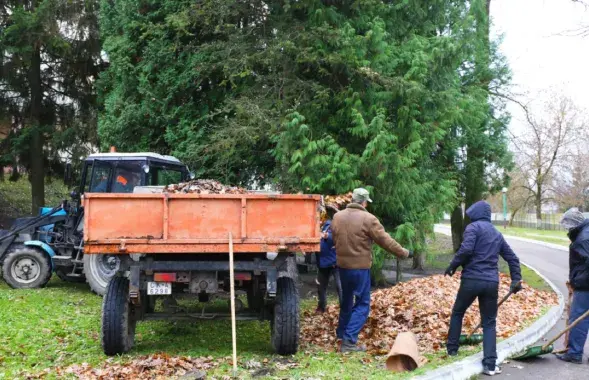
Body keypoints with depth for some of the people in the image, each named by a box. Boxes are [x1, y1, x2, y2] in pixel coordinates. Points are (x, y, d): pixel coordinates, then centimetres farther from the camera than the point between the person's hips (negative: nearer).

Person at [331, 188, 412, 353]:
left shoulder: (337, 217, 4)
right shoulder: (368, 219, -14)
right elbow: (386, 241, -10)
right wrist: (404, 253, 2)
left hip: (342, 265, 6)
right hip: (360, 267, -6)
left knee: (346, 300, 22)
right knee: (362, 304, 1)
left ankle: (341, 333, 33)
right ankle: (349, 341, -8)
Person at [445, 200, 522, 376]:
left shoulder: (473, 227, -2)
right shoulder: (497, 233, 19)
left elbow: (466, 249, -18)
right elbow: (512, 258, 20)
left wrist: (453, 266, -6)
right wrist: (516, 279, 24)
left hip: (471, 279, -4)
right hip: (492, 282, 5)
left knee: (457, 313, 19)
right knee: (489, 322, 7)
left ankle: (452, 348, 27)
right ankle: (490, 364, -1)